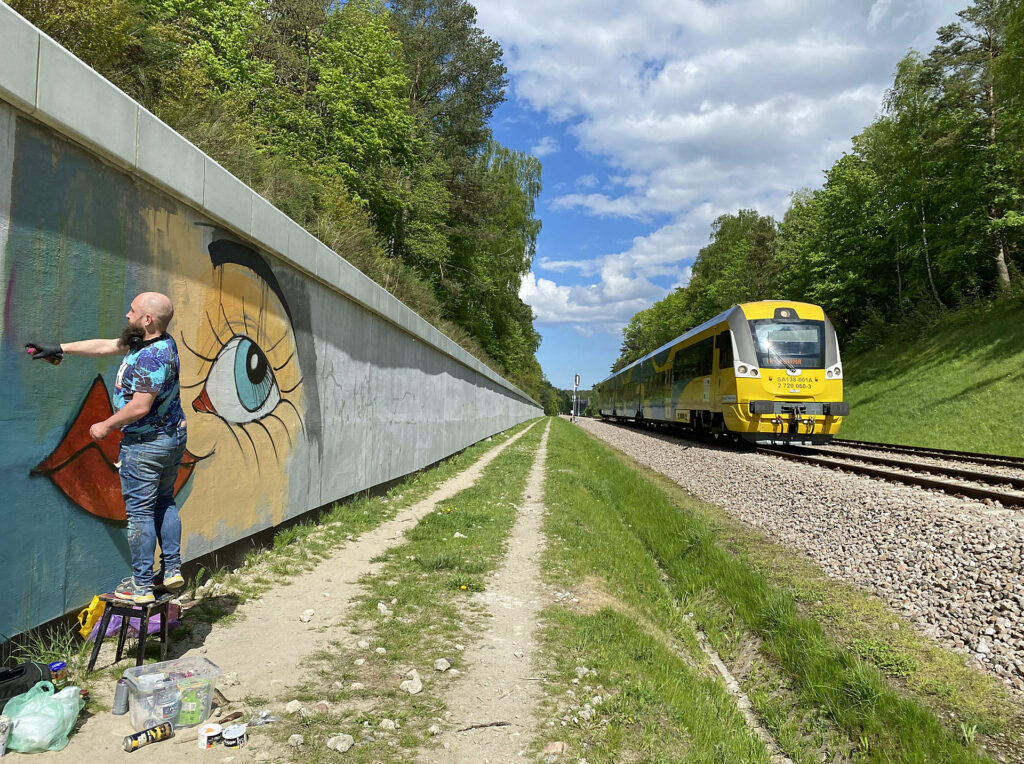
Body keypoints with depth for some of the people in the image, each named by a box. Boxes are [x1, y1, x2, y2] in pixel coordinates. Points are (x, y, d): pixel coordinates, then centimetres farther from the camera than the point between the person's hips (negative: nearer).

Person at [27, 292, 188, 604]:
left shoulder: (152, 357, -24)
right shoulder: (161, 343, 7)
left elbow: (140, 406, -27)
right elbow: (104, 346, 16)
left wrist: (106, 425, -12)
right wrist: (60, 349, 19)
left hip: (146, 444, -10)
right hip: (173, 437, 10)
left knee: (139, 511, 0)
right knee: (164, 502, 18)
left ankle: (141, 585, 9)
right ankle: (172, 570, 23)